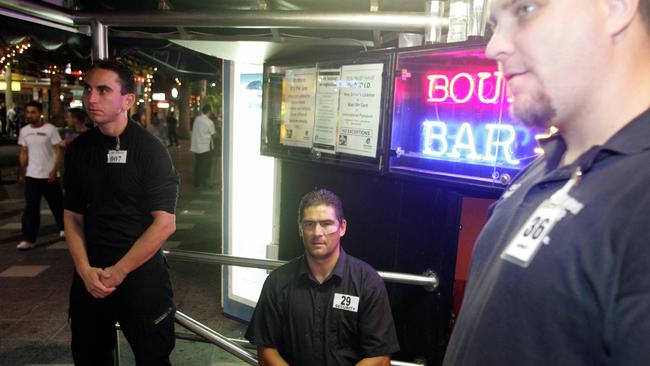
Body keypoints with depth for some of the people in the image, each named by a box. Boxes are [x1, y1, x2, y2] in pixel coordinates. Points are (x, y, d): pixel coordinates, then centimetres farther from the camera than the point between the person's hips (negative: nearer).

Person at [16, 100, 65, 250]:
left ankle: (63, 228, 32)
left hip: (49, 176, -3)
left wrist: (54, 170, -17)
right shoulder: (24, 131, 7)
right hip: (31, 176, 3)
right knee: (30, 208, 1)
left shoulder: (50, 129, -7)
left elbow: (58, 151, -9)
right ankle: (28, 239, 5)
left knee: (57, 204, 10)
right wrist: (21, 173, 10)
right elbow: (23, 153, 12)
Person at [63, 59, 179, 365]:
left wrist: (118, 272, -13)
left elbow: (164, 224, -16)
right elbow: (73, 215, 6)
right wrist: (85, 270, -6)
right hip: (90, 276, 5)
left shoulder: (150, 150, -12)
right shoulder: (79, 149, 2)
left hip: (141, 273, -4)